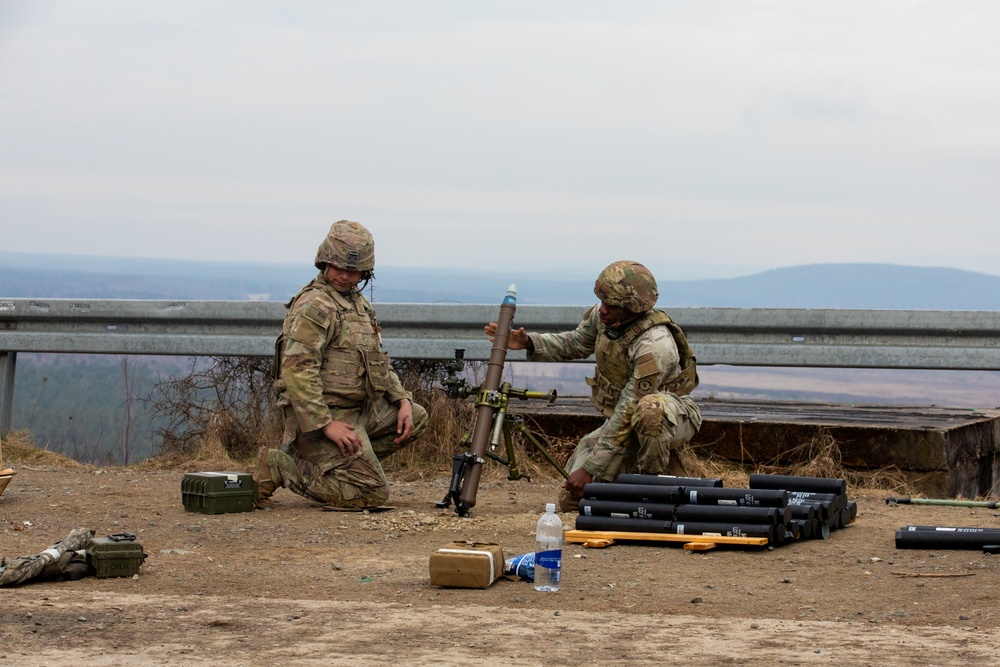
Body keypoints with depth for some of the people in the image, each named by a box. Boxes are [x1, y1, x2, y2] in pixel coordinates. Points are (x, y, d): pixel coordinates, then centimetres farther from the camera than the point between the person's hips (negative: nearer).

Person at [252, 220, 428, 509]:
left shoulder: (359, 303, 17)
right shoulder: (314, 306, -15)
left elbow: (377, 360, 24)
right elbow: (297, 370, -24)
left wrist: (402, 400, 9)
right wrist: (326, 424, -27)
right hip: (323, 413, -9)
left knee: (416, 418, 15)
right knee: (372, 494, -13)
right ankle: (277, 468, -8)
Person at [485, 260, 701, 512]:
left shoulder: (655, 346, -34)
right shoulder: (602, 316, -11)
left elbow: (627, 415, -32)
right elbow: (574, 344, 11)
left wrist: (590, 467, -29)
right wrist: (528, 343, -8)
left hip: (674, 419, -7)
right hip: (621, 420, 7)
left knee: (650, 409, -44)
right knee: (571, 499, -2)